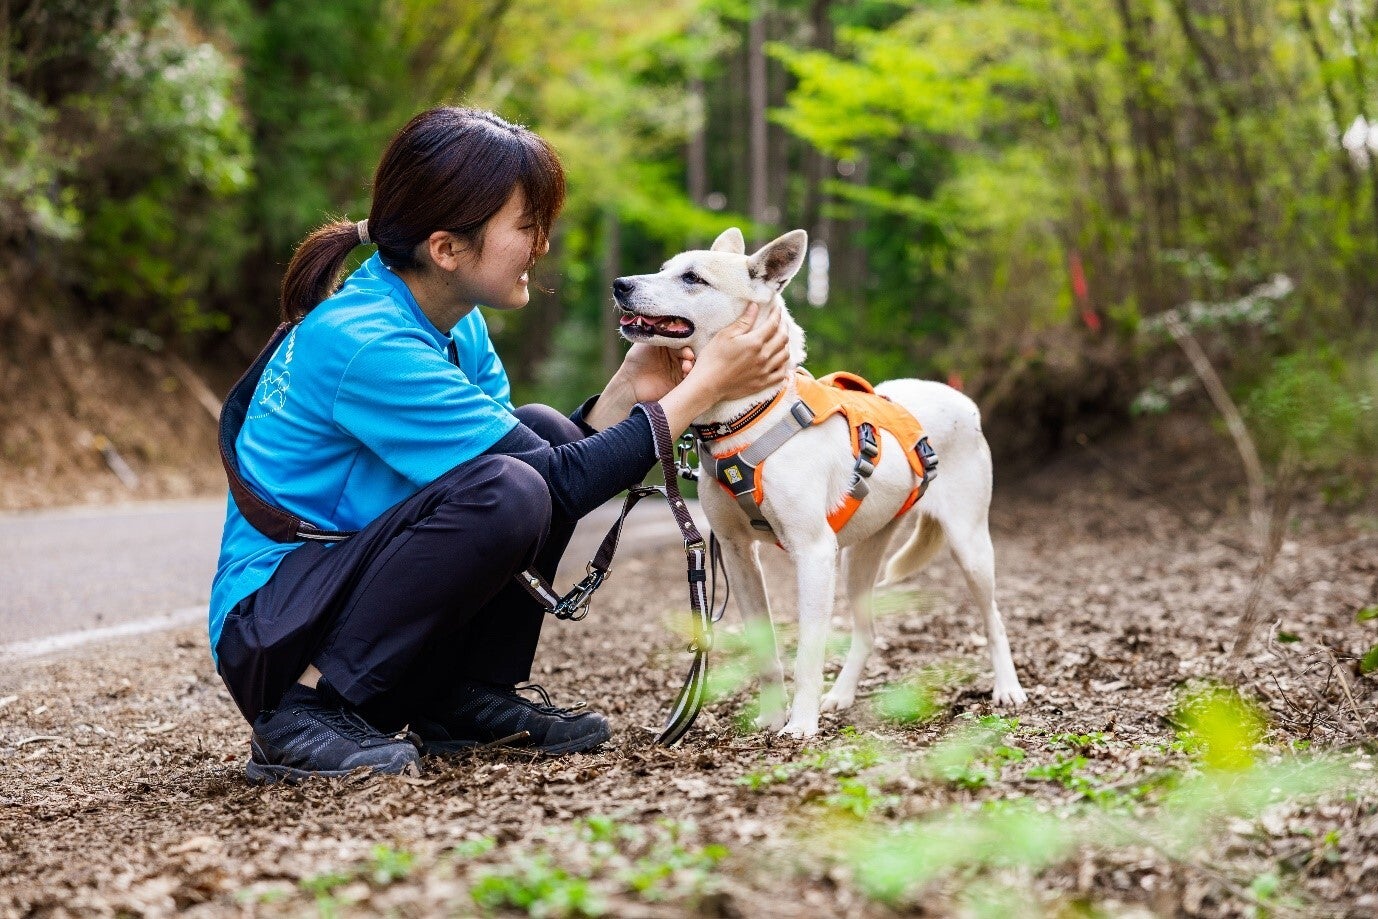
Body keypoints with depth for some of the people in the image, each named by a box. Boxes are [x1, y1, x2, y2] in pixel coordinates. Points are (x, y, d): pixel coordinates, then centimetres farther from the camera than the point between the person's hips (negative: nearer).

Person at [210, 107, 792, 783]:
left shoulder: (454, 322, 3)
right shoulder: (366, 344, -26)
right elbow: (561, 487, -24)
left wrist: (630, 388, -7)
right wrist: (703, 388, -19)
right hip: (269, 628, -9)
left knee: (547, 430, -2)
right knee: (504, 494, -29)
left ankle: (466, 700, 2)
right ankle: (306, 716, -17)